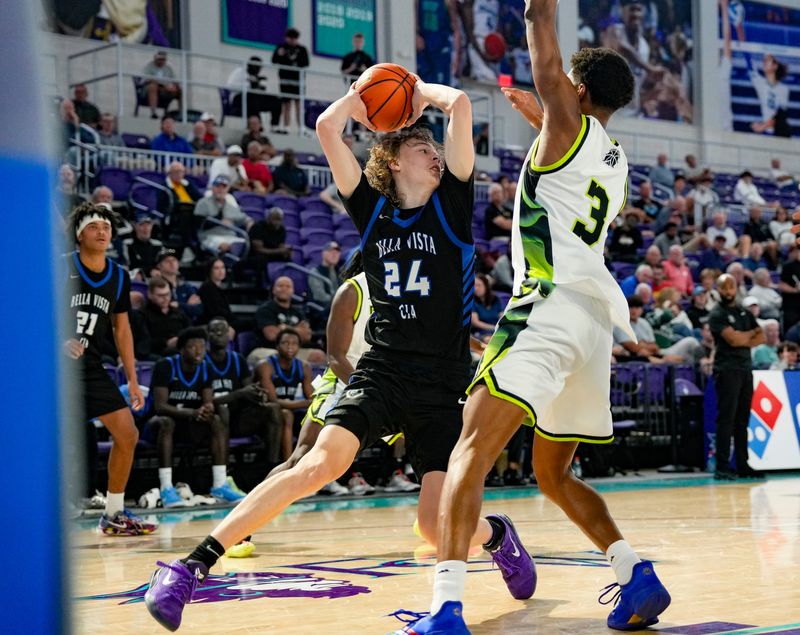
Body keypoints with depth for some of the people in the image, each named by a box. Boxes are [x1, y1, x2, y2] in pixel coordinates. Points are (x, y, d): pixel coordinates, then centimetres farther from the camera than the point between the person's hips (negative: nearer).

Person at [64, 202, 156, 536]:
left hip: (91, 368, 6)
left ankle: (114, 514, 14)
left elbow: (122, 329, 15)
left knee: (127, 435, 0)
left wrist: (132, 380, 12)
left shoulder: (119, 277, 8)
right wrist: (61, 342, -25)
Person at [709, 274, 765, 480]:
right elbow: (733, 338, -16)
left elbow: (761, 337, 11)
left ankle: (743, 465, 12)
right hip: (727, 369, -7)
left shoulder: (744, 312, 18)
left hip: (745, 369, 7)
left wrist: (743, 341, -7)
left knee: (742, 420, 8)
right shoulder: (717, 314, -3)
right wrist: (751, 333, 3)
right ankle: (722, 467, -10)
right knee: (726, 420, -9)